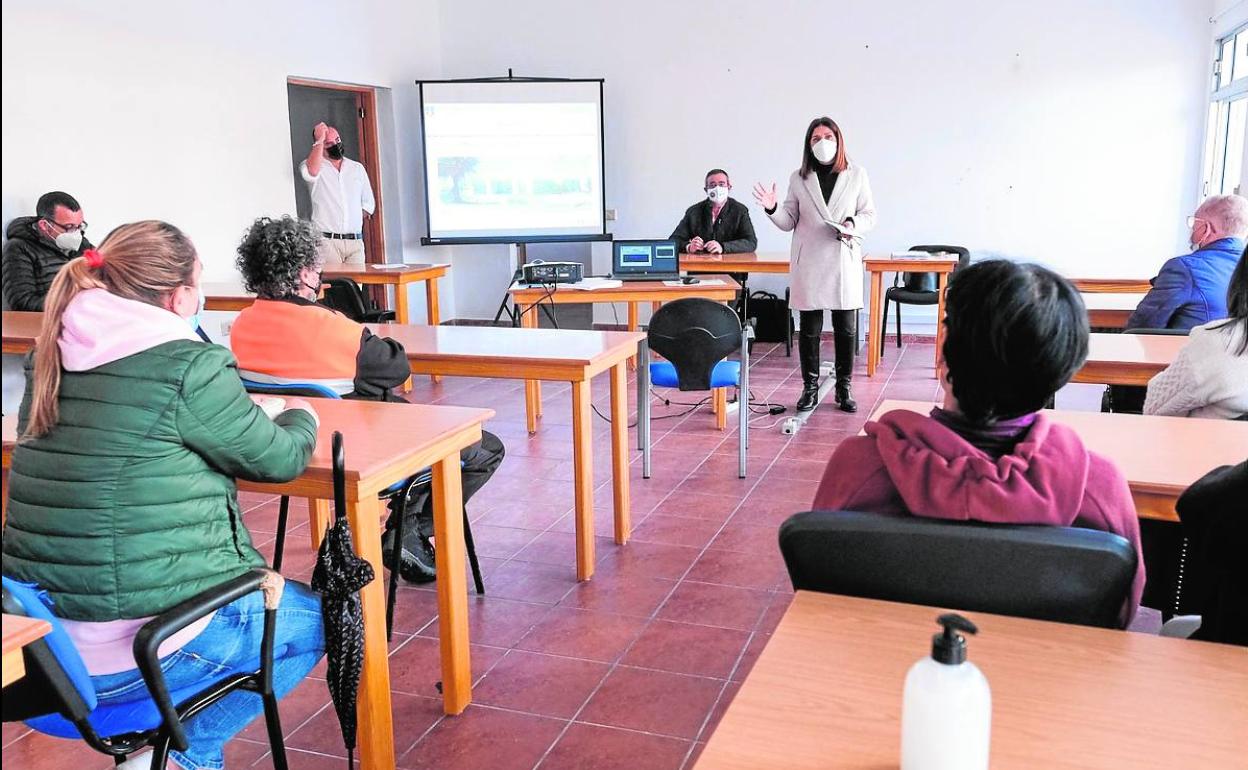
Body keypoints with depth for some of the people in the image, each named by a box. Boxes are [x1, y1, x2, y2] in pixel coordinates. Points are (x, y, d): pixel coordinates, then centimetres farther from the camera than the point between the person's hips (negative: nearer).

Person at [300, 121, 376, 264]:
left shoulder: (357, 168, 17)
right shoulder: (310, 165, 5)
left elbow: (369, 203, 21)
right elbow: (312, 172, -21)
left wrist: (354, 219, 7)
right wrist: (319, 140, -13)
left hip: (355, 241, 4)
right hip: (327, 241, -3)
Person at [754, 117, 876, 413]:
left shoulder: (857, 175, 5)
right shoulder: (799, 178, 7)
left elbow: (870, 215, 8)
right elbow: (790, 222, 8)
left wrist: (853, 225, -12)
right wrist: (773, 209, -11)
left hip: (845, 260, 0)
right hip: (809, 263, 0)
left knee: (847, 328, 3)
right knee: (809, 328, 4)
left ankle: (843, 388, 15)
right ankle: (810, 387, 15)